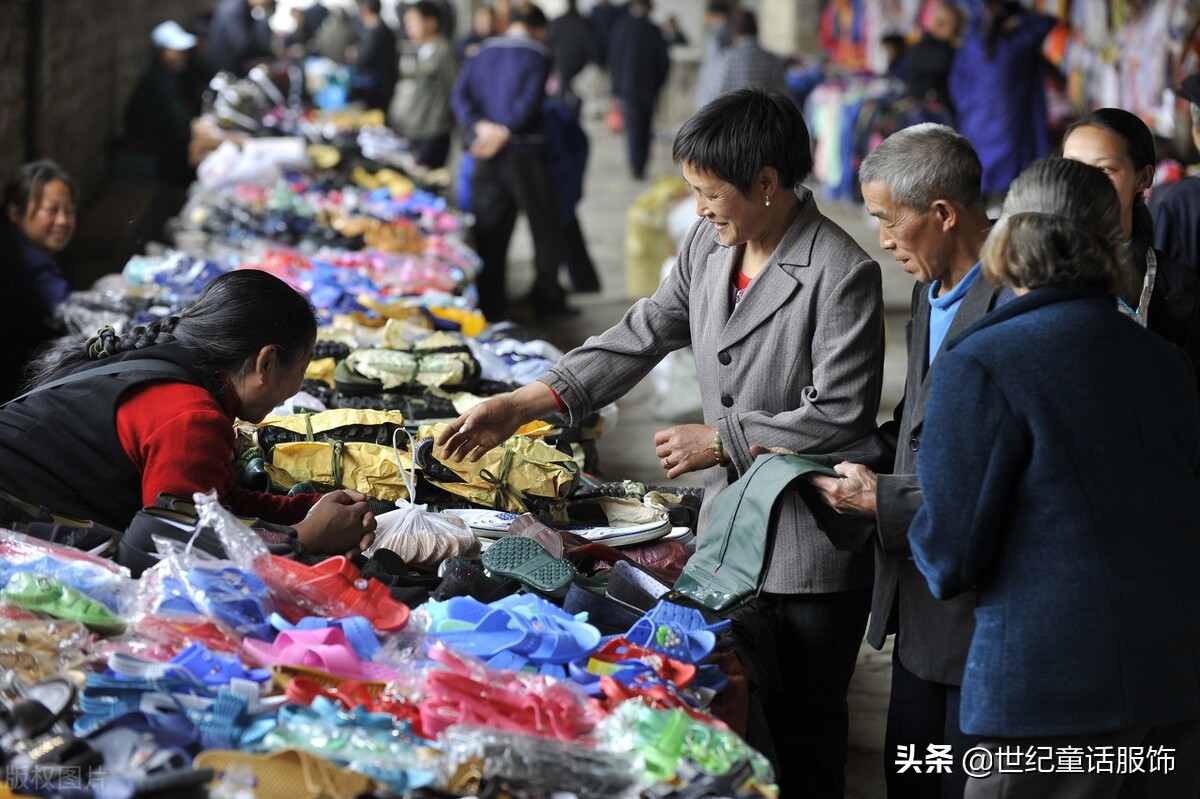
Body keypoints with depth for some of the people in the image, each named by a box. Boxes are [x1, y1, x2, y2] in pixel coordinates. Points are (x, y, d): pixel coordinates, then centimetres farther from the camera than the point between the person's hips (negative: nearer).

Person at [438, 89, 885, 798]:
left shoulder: (843, 273, -19)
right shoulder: (709, 247, 5)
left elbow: (840, 416, -20)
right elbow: (641, 338, 8)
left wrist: (720, 441, -14)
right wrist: (520, 406, 1)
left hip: (812, 552, -7)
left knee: (804, 740, 4)